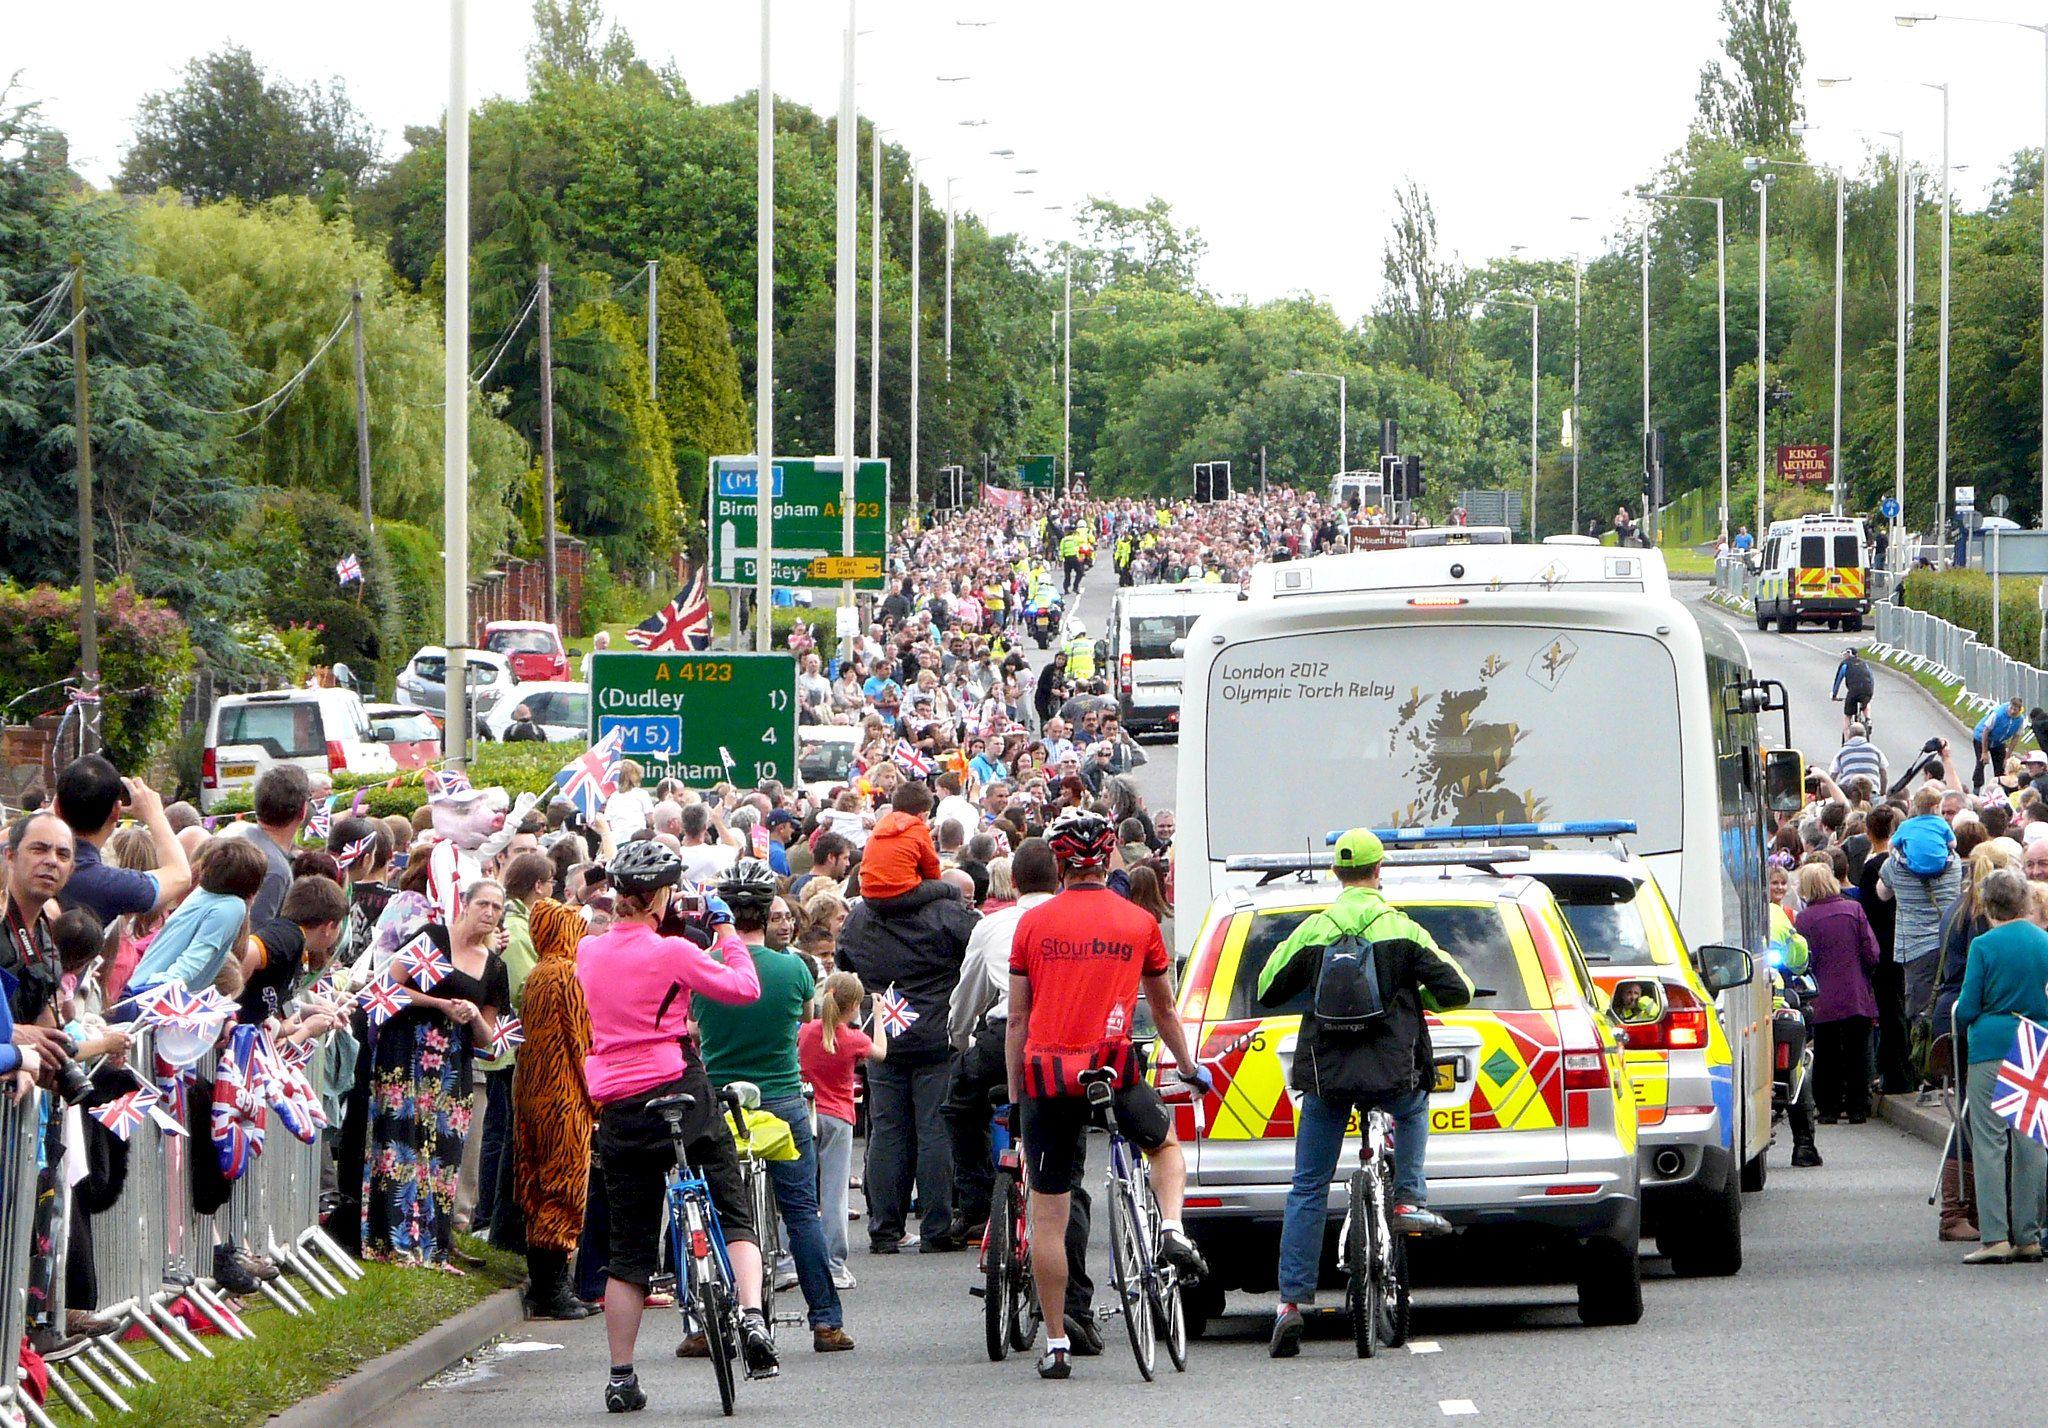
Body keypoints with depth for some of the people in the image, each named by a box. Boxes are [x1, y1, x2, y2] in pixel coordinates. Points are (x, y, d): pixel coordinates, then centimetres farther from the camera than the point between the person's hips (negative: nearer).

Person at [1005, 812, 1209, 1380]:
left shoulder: (1033, 923, 4)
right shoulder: (1139, 922, 5)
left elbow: (1016, 1018, 7)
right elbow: (1163, 1008, 18)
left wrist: (1015, 1094, 15)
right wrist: (1189, 1067, 34)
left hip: (1046, 1075, 0)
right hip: (1113, 1068, 0)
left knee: (1047, 1213, 6)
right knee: (1165, 1143, 30)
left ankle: (1056, 1344, 7)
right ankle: (1173, 1230, 3)